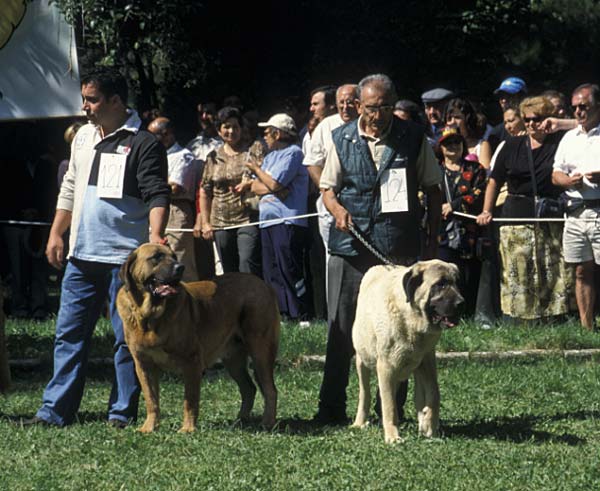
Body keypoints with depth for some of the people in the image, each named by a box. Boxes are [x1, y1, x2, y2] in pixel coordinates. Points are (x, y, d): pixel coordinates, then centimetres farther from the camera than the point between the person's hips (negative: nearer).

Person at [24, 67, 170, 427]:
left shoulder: (143, 144, -8)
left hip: (124, 257, -7)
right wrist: (56, 234, 17)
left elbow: (158, 196, -14)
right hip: (82, 255, 7)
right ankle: (56, 410, 11)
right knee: (69, 333, 7)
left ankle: (123, 413, 6)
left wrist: (155, 236, -29)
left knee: (127, 337, 0)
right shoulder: (83, 138, 14)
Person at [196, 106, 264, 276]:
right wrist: (205, 222, 9)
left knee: (248, 268, -17)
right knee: (229, 273, 7)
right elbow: (204, 192, 15)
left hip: (248, 219, -4)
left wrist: (248, 184, -16)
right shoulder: (213, 157, 13)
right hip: (221, 223, 4)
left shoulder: (255, 149, 4)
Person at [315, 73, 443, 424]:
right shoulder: (343, 139, 6)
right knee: (342, 327, 1)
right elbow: (328, 188, 12)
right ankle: (331, 408, 8)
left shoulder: (413, 138, 4)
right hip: (351, 246, 1)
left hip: (399, 248, -1)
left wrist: (433, 239, 6)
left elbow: (433, 188, 11)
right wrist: (337, 209, -10)